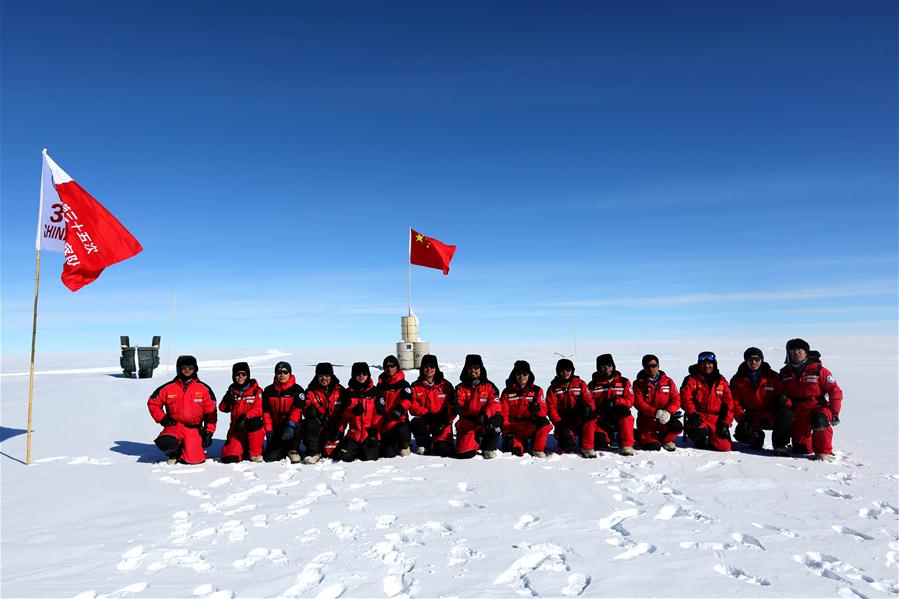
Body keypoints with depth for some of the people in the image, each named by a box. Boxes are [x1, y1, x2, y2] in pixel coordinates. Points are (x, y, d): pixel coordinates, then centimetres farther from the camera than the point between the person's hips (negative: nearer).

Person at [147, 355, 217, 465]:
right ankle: (174, 453, 5)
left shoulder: (204, 389, 2)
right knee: (166, 443, -33)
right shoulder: (168, 388, 2)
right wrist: (163, 419, 1)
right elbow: (153, 403, 13)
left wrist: (209, 432, 0)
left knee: (194, 459, -17)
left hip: (194, 429, 0)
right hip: (174, 427, 0)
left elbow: (211, 412, 5)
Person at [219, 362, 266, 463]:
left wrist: (245, 417, -29)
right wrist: (227, 399, -16)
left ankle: (256, 454, -15)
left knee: (255, 423, -39)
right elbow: (223, 408, 4)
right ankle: (244, 451, 20)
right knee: (229, 458, -16)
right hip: (237, 428, 3)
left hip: (253, 426, -3)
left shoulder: (256, 390, -2)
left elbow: (258, 409, -13)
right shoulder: (232, 390, 10)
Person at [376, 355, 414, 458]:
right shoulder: (381, 384, 13)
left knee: (403, 430, -38)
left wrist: (401, 408, -35)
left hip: (400, 419, -2)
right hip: (385, 422, 2)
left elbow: (407, 399, -16)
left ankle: (404, 446, -2)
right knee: (388, 453, -9)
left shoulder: (403, 384, 2)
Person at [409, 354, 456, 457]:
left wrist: (445, 422, -13)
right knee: (416, 424, -34)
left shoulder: (445, 385, 2)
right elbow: (413, 407, -3)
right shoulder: (416, 386, 4)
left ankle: (439, 442, 19)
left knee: (444, 451, -20)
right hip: (425, 421, 1)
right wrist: (427, 413, -19)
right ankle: (423, 444, -2)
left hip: (442, 422, -1)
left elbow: (453, 407, 0)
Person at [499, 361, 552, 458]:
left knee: (544, 423, -31)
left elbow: (543, 411, -4)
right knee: (516, 452, -24)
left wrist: (537, 408, -28)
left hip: (532, 426, 0)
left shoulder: (536, 391, 4)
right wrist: (507, 433, -8)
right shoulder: (507, 392, 3)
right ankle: (521, 443, 14)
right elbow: (503, 414, 2)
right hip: (514, 430, 0)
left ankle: (538, 450, -8)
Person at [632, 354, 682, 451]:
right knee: (653, 446, -20)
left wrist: (668, 412, -20)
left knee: (678, 427, -28)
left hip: (666, 418, 3)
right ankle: (641, 436, 17)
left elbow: (676, 400, 0)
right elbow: (638, 402, -11)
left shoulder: (668, 381, 7)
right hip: (646, 418, -2)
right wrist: (655, 412, -24)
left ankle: (665, 439, 6)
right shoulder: (639, 383, 0)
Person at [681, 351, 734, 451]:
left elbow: (729, 403, 9)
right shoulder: (691, 380, 3)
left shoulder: (721, 381, 11)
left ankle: (711, 439, 24)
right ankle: (700, 442, 5)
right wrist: (692, 413, -23)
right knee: (700, 432, -34)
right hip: (699, 417, -2)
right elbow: (685, 398, -8)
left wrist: (726, 423, -1)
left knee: (725, 447, -11)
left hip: (717, 420, 3)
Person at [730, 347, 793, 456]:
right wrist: (742, 419, -13)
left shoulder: (772, 377, 1)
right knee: (741, 434, -26)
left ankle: (779, 444, -15)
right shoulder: (738, 380, 1)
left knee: (786, 414, -34)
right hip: (752, 418, 1)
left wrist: (784, 400, -22)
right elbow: (735, 402, 1)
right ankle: (757, 437, 12)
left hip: (772, 416, -1)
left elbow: (782, 393, 3)